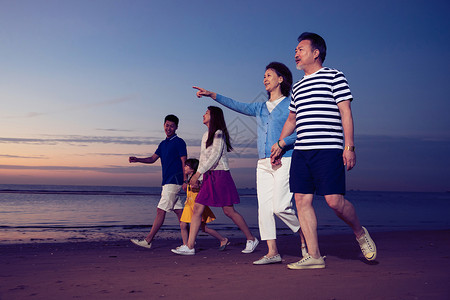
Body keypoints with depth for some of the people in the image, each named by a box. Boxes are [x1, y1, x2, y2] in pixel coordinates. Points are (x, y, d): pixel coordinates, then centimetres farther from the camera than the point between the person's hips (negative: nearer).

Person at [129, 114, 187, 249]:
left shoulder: (179, 142, -5)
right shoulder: (163, 144, 19)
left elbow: (184, 162, -9)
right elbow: (152, 159, 14)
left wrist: (185, 181, -16)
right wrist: (137, 159, -3)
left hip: (174, 181, -8)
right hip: (167, 182, 8)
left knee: (161, 210, -8)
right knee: (178, 210, 8)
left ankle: (148, 241, -6)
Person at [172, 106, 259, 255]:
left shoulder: (218, 134, -8)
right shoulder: (206, 135, 17)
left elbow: (215, 157, -17)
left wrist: (197, 173, -19)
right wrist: (196, 177, 15)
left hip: (220, 175, -8)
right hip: (208, 177, 8)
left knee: (229, 211, -3)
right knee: (197, 208, -2)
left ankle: (251, 239, 13)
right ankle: (189, 246, -2)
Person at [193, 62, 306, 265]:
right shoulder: (260, 108, 21)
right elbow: (237, 106, 14)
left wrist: (281, 143, -17)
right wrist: (212, 95, 7)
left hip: (284, 161, -6)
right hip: (263, 164, 6)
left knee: (280, 206, -16)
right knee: (264, 207, -3)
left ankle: (304, 235, 8)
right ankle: (272, 252, 0)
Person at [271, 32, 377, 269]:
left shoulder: (334, 76, 3)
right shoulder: (298, 86, 22)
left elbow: (345, 112, -4)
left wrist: (349, 146, -11)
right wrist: (280, 143, 23)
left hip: (328, 149, -6)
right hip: (301, 151, 7)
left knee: (334, 200, -12)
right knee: (302, 199, -1)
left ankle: (360, 233, 17)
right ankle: (314, 256, 4)